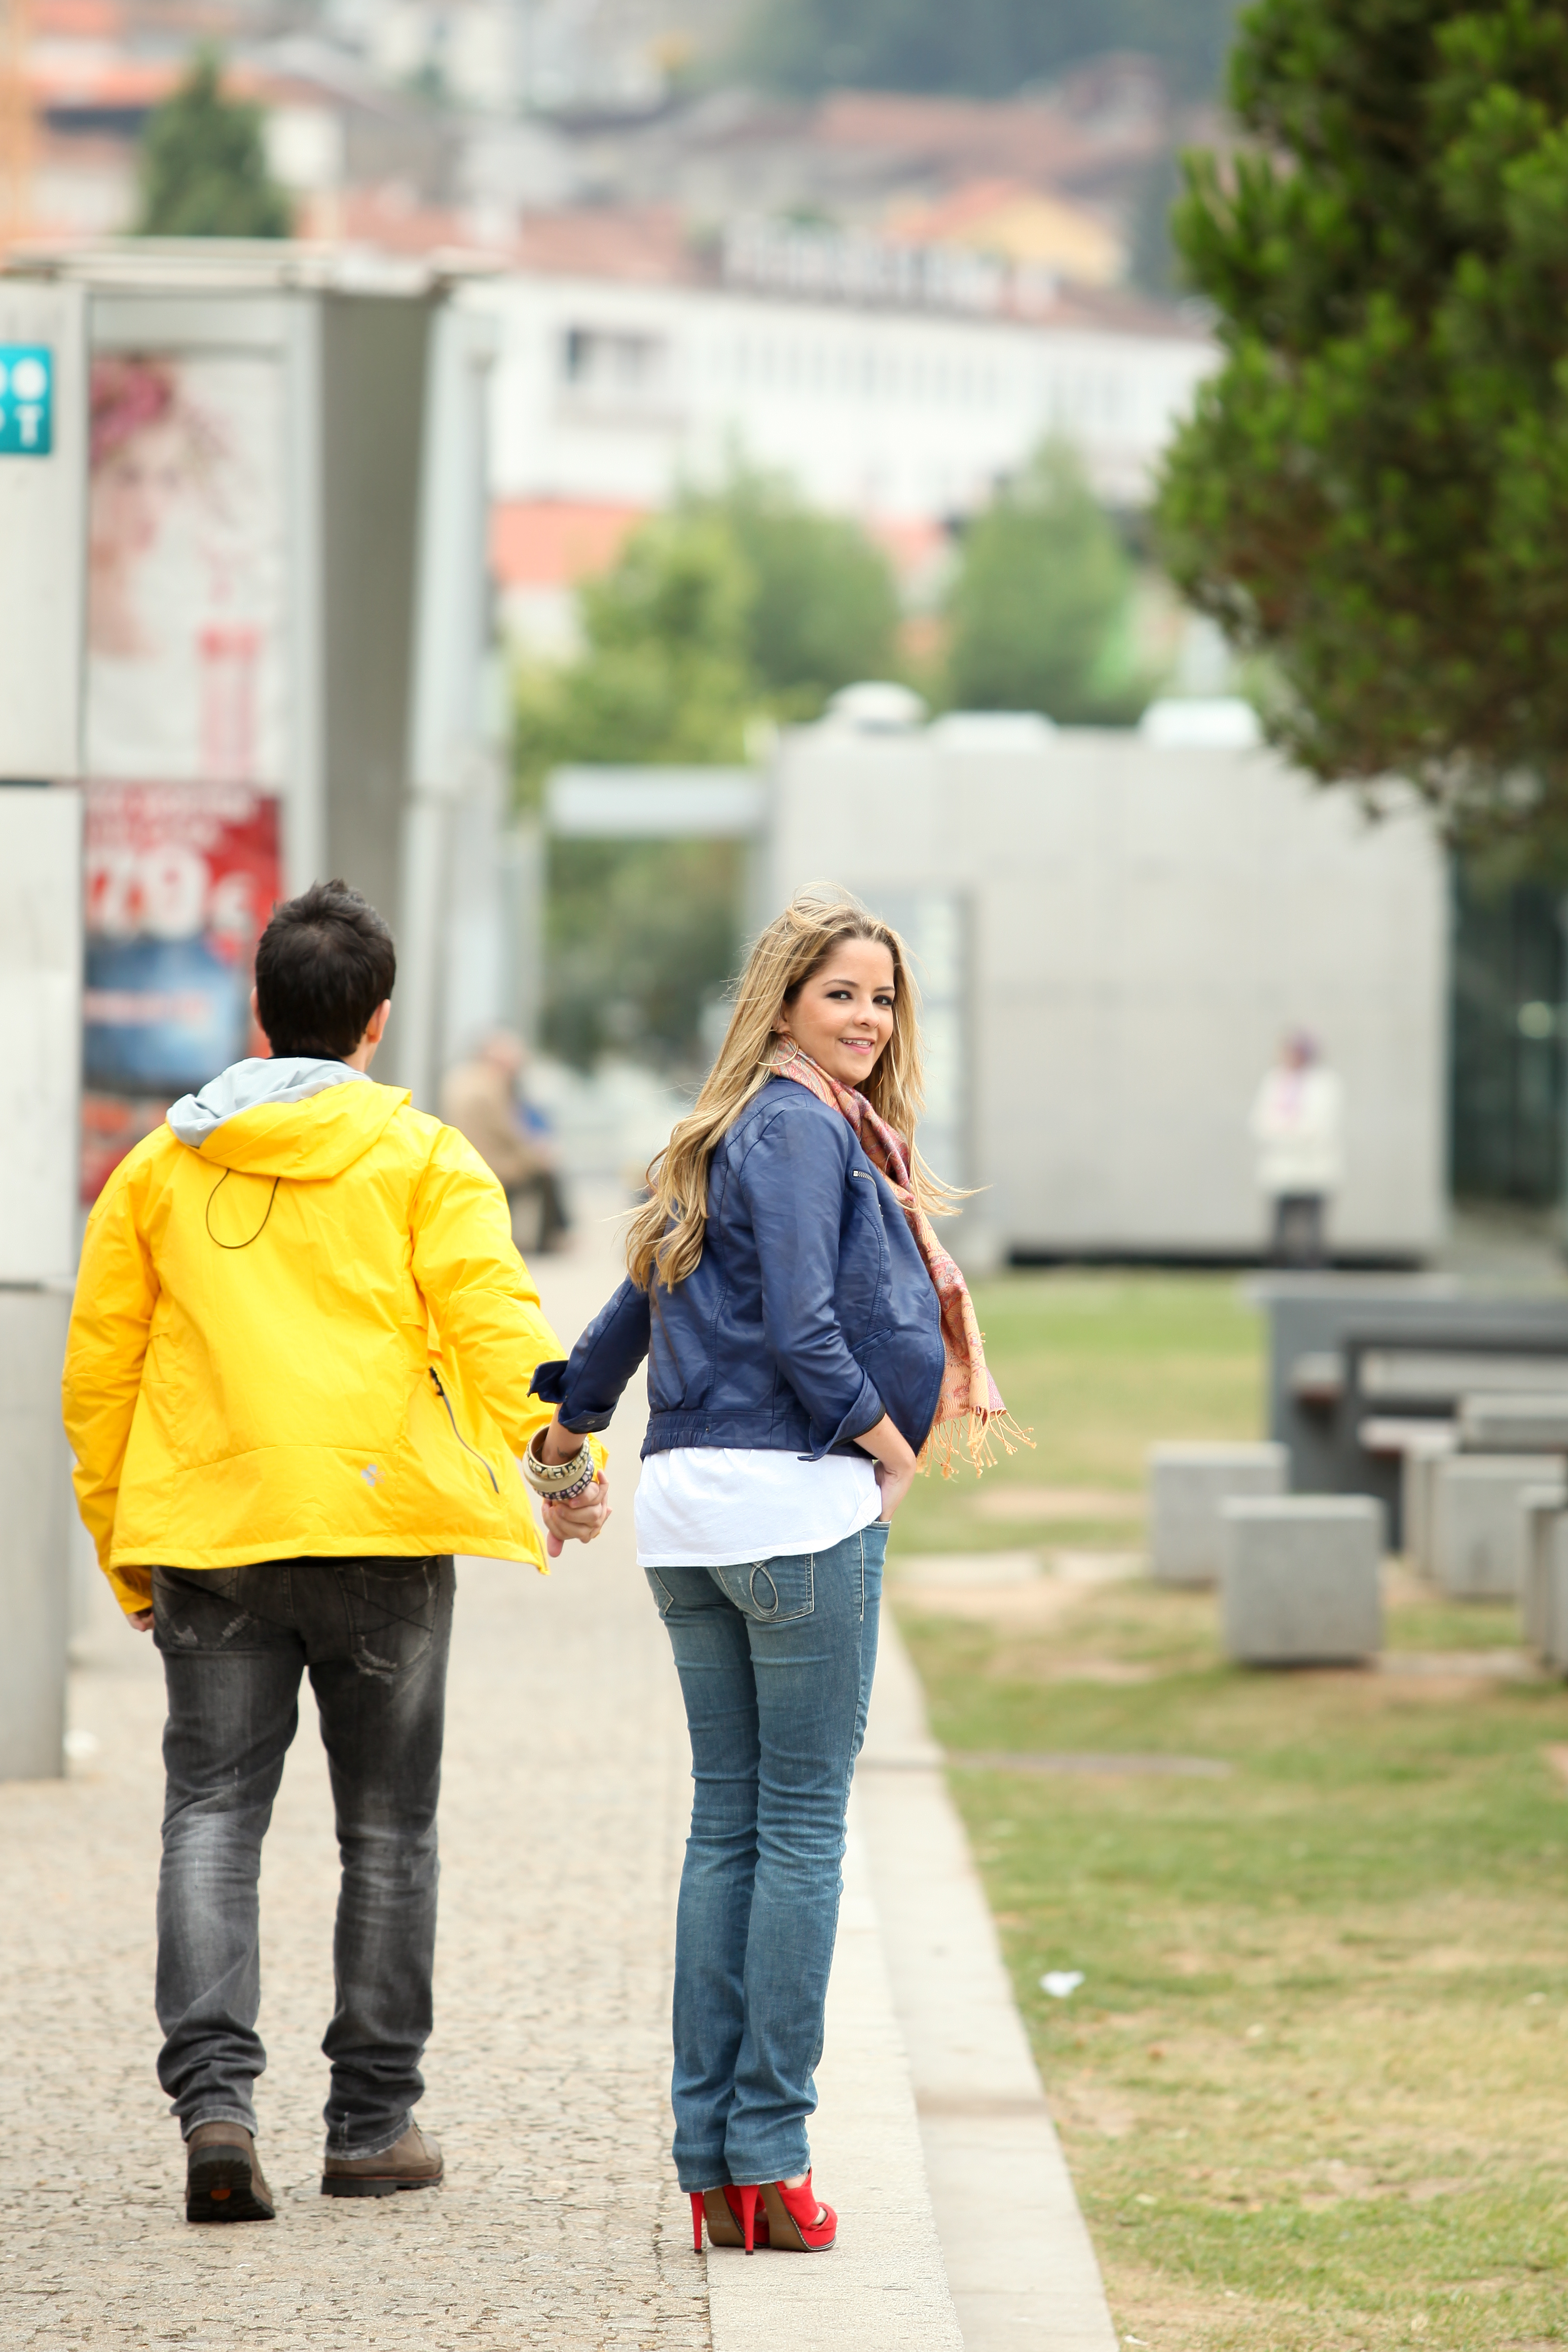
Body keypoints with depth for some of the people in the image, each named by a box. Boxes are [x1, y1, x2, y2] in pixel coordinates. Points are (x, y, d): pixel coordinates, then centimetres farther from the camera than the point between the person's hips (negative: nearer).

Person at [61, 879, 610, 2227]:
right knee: (387, 1828, 9)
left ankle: (215, 2095, -18)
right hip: (382, 1519, -2)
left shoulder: (160, 1168, 11)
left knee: (213, 1814, 1)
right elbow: (494, 1318, -12)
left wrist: (122, 1545, 19)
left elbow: (99, 1370, 12)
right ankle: (374, 2120, 12)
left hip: (205, 1529, 2)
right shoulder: (421, 1158, 2)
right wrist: (562, 1459, -13)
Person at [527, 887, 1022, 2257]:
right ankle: (769, 2152, -3)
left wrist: (562, 1435, 38)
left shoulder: (728, 1141, 18)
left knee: (729, 1822, 9)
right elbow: (799, 1328, -18)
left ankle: (711, 2160, 9)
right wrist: (890, 1442, -6)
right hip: (799, 1501, -9)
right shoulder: (805, 1131, -9)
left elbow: (639, 1308, 27)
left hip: (691, 1516, 9)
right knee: (803, 1825, -3)